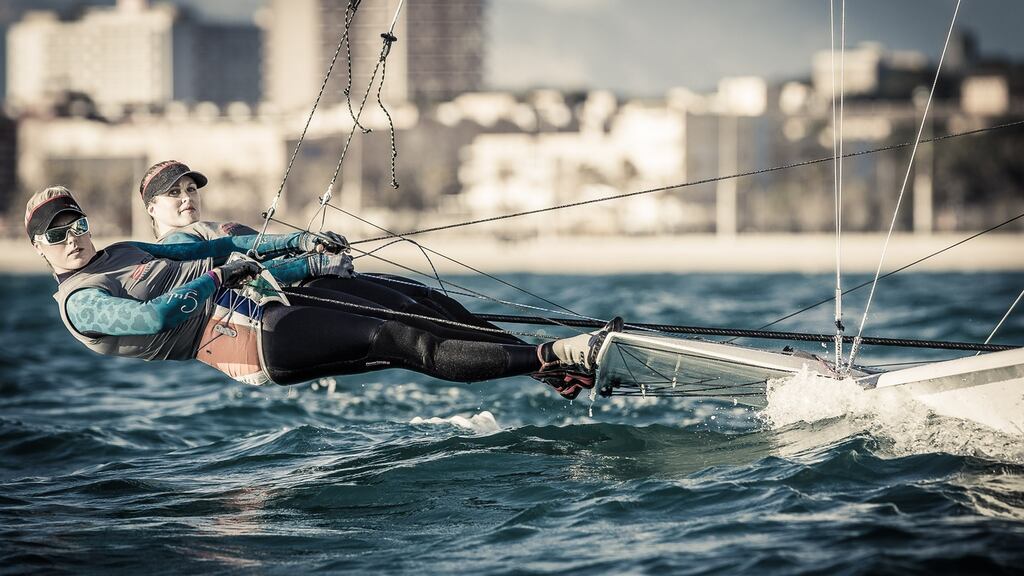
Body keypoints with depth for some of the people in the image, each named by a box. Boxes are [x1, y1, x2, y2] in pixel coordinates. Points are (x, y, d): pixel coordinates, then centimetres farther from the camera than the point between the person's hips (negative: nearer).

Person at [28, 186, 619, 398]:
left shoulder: (123, 252, 23)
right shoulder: (80, 301, -2)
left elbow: (209, 249, 20)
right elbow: (152, 318, -20)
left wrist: (292, 241, 11)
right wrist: (222, 276, -12)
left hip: (252, 298, 9)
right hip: (247, 338, -9)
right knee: (405, 344, -19)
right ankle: (554, 357, -25)